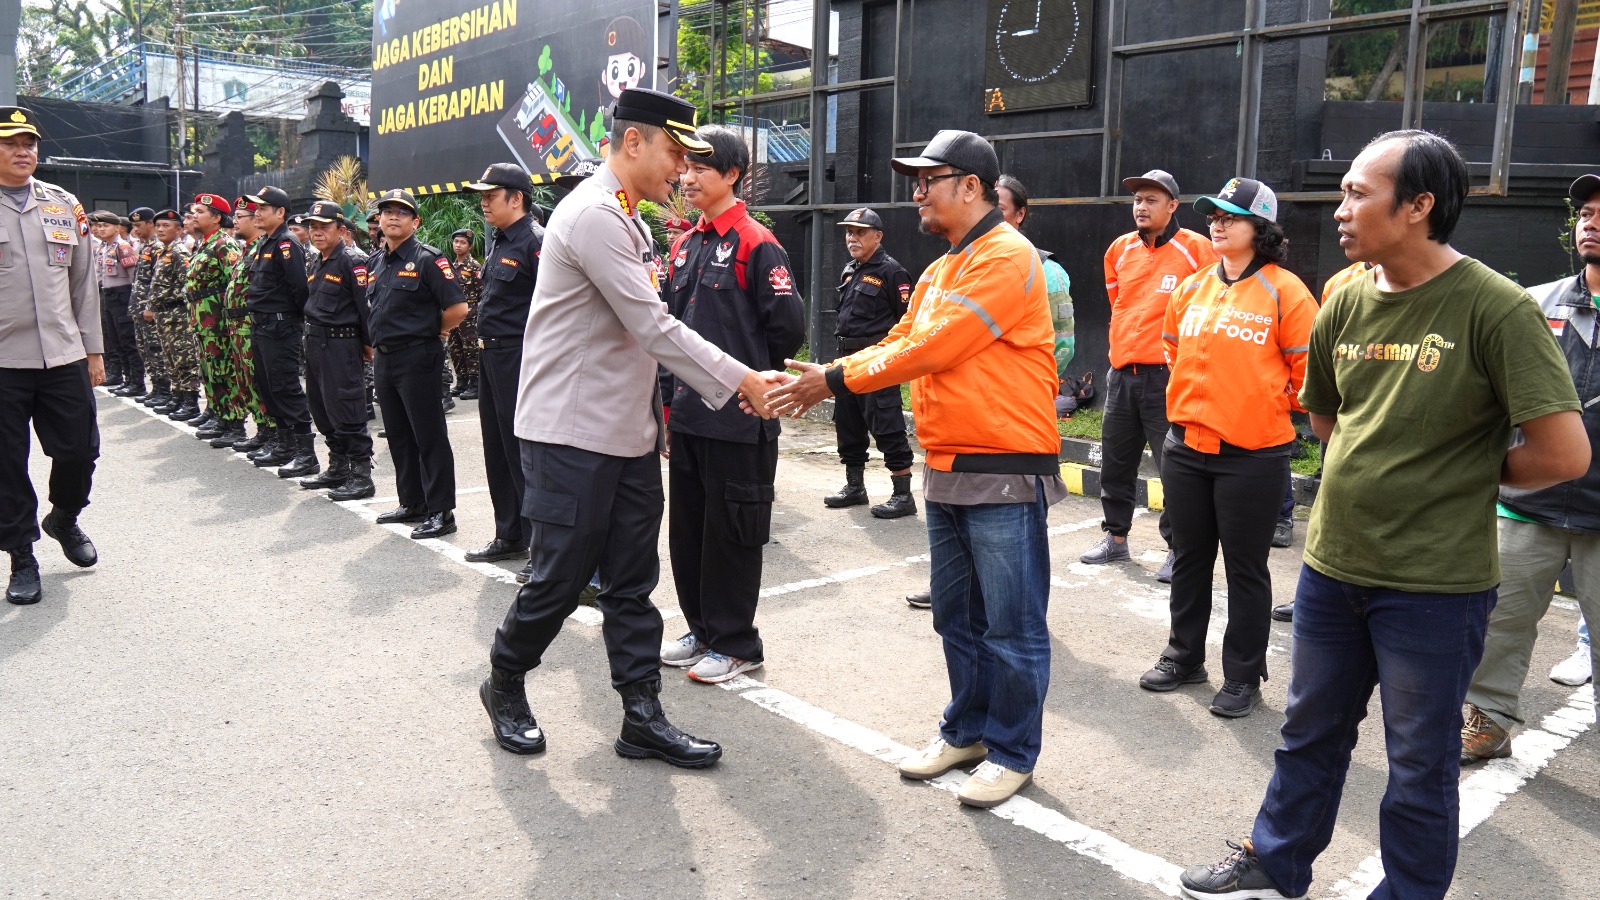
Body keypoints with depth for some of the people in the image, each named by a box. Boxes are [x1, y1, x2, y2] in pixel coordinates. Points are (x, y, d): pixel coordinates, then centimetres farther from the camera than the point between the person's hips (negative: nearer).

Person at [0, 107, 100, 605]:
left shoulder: (64, 205, 10)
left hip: (65, 357, 3)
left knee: (80, 451, 5)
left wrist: (93, 351, 11)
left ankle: (64, 519, 34)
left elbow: (84, 283, 13)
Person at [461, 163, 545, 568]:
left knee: (524, 453, -5)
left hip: (520, 358, -10)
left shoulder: (536, 242, -15)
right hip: (491, 356, 10)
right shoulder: (496, 240, 15)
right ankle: (509, 538, 27)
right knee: (497, 450, 15)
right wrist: (486, 344, 18)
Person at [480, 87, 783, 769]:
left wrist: (652, 418, 13)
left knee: (631, 582, 9)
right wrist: (740, 381, -17)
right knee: (561, 577, 3)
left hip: (629, 432, 9)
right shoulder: (593, 214, -15)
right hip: (574, 433, -9)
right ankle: (504, 685, 27)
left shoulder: (629, 221, 16)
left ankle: (642, 717, 17)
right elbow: (654, 327, -21)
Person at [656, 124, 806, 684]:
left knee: (731, 532, 3)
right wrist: (669, 404, 13)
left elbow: (788, 326, -14)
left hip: (737, 419, -8)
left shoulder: (756, 244, -10)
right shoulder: (685, 246, 13)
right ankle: (703, 631, 30)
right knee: (687, 527, 15)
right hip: (688, 415, 8)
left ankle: (736, 645, 17)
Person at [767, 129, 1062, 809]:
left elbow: (931, 346, -20)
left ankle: (1013, 751, 18)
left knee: (1010, 623, 3)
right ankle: (966, 730, 32)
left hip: (1006, 472, -9)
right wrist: (824, 376, -2)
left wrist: (836, 380, -14)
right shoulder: (941, 270, 17)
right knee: (957, 615, 17)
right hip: (947, 470, 9)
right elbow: (901, 342, 12)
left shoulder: (1006, 257, -13)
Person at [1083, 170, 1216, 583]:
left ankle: (1177, 548, 8)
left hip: (1167, 374, -6)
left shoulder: (1196, 249, -6)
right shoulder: (1120, 249, 10)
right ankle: (1116, 537, 28)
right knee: (1115, 461, 13)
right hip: (1121, 372, 6)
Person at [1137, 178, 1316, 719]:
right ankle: (1184, 656, 32)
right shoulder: (1190, 288, 8)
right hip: (1186, 445, 5)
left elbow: (1306, 367, -6)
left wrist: (1268, 406, 2)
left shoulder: (1283, 290, -8)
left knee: (1246, 569, 6)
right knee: (1190, 557, 16)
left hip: (1253, 452, -5)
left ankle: (1243, 676, 19)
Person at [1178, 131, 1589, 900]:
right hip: (1331, 566, 6)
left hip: (1434, 584, -6)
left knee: (1420, 761, 12)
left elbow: (1563, 454, -18)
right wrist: (1383, 471, 5)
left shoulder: (1495, 307, -16)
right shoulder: (1346, 303, 1)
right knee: (1310, 730, 21)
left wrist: (1465, 477, -4)